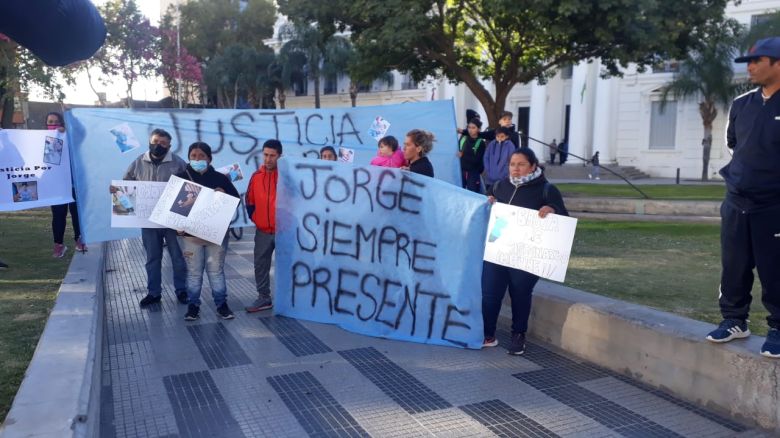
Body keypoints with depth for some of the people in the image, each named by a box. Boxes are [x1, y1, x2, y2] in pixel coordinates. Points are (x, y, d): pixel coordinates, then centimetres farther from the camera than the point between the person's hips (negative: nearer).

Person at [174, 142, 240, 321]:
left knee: (216, 270, 8)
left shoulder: (220, 178, 3)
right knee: (193, 272, 8)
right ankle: (193, 305, 18)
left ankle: (221, 304, 17)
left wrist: (224, 195, -15)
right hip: (190, 233, 0)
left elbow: (236, 200, 5)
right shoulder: (180, 178, 2)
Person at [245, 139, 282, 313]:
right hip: (263, 231, 5)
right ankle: (264, 298, 22)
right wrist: (254, 217, 9)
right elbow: (249, 200, 15)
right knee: (260, 265, 10)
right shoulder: (256, 176, 5)